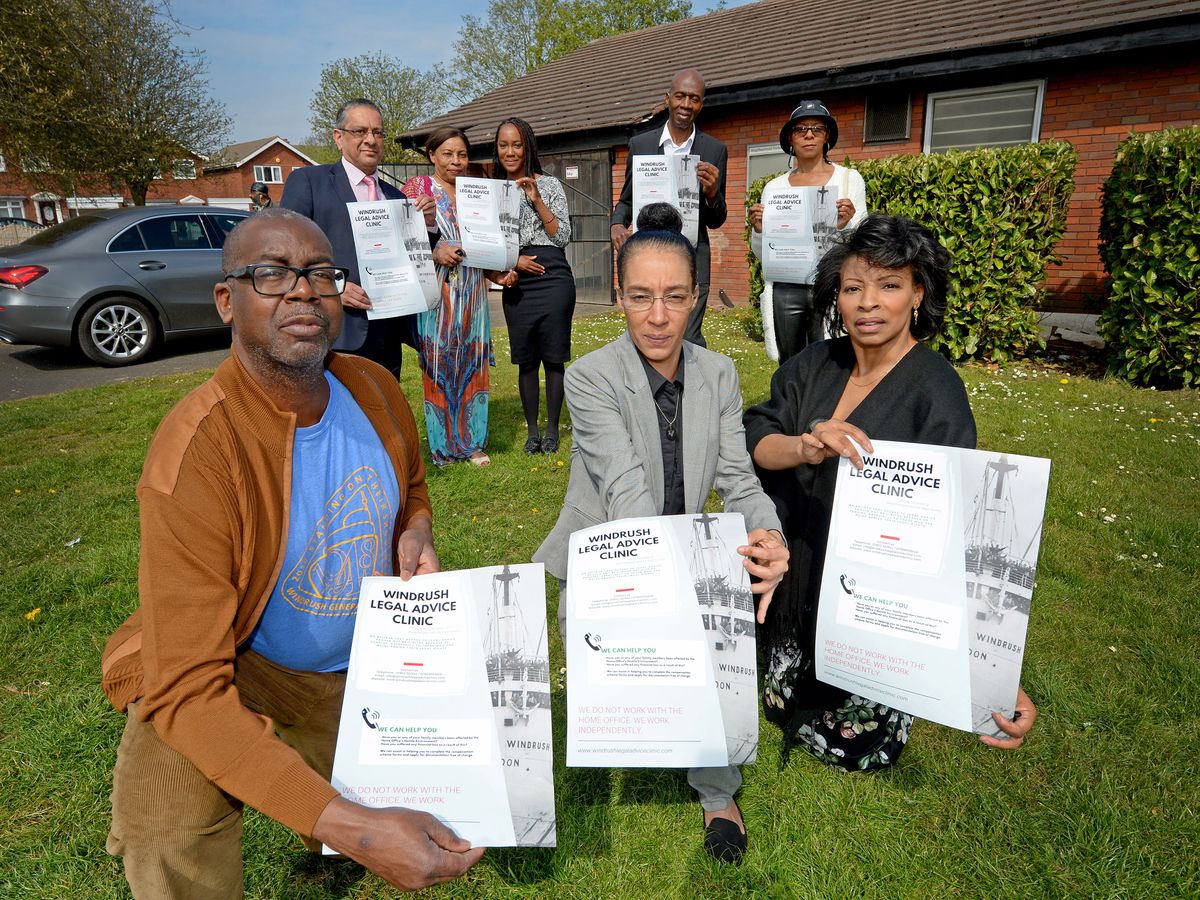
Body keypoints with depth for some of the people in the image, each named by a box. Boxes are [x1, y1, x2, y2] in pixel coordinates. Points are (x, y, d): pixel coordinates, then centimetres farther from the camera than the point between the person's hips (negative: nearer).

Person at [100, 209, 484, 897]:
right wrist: (352, 827, -41)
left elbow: (411, 489, 12)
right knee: (169, 840, -34)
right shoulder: (194, 454, -29)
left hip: (362, 665, 6)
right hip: (226, 678, -5)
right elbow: (187, 691, -31)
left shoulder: (374, 389, -10)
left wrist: (416, 533, -14)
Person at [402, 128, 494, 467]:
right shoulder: (416, 188, 2)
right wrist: (434, 254, -16)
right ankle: (442, 445, 12)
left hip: (472, 293, 4)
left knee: (472, 364, 5)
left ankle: (472, 442, 15)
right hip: (434, 291, -3)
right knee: (437, 366, 0)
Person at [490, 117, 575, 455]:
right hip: (516, 283, 3)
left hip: (553, 278, -2)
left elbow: (563, 236, -1)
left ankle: (552, 430, 12)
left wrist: (536, 200, -8)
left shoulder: (549, 185, 5)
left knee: (553, 356, 0)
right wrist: (511, 263, -9)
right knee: (525, 359, 5)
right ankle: (532, 431, 17)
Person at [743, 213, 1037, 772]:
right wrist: (805, 448, -36)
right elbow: (756, 439, -12)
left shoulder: (936, 391, -21)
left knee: (853, 747, 14)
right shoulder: (816, 365, -5)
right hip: (800, 584, 5)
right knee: (783, 708, 22)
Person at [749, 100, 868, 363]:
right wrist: (758, 230, -9)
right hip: (784, 289, 2)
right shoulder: (774, 187, 9)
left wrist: (845, 225, -18)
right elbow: (763, 254, 11)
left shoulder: (849, 179, 5)